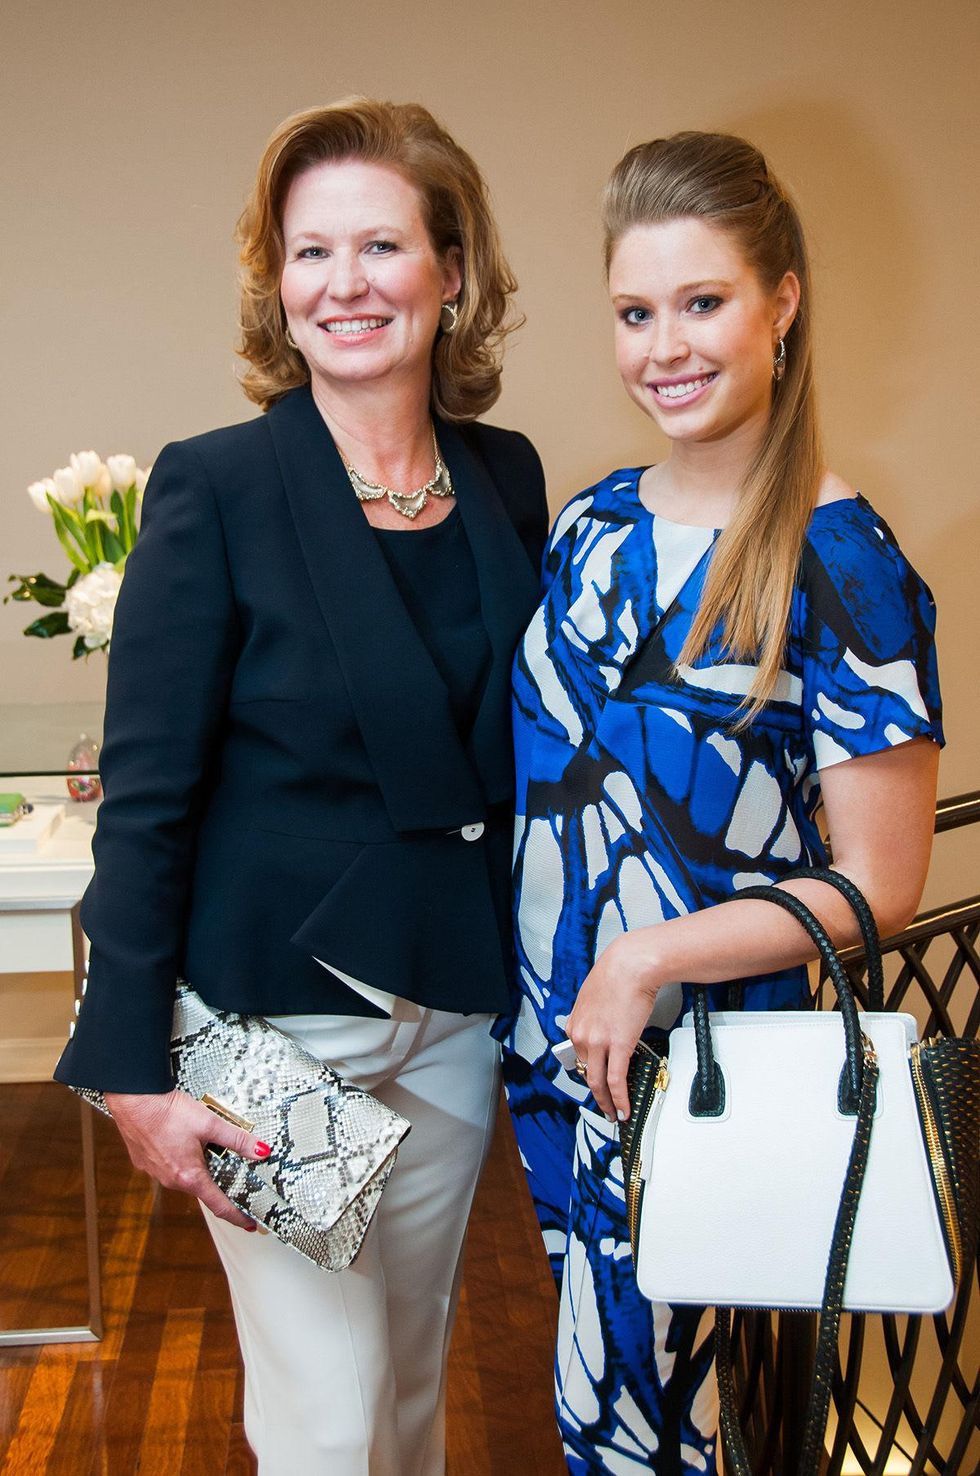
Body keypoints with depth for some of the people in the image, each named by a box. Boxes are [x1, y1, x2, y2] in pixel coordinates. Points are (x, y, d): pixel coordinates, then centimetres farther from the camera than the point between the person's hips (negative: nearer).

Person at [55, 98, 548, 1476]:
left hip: (457, 1015, 5)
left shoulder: (510, 479, 2)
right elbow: (145, 794, -11)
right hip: (274, 1016, -4)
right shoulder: (215, 488, -12)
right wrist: (133, 1066, -12)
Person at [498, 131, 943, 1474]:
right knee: (595, 1355, 22)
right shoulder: (592, 525, 2)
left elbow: (880, 885, -14)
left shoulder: (841, 564, -15)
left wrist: (653, 960, -19)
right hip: (550, 1033, 6)